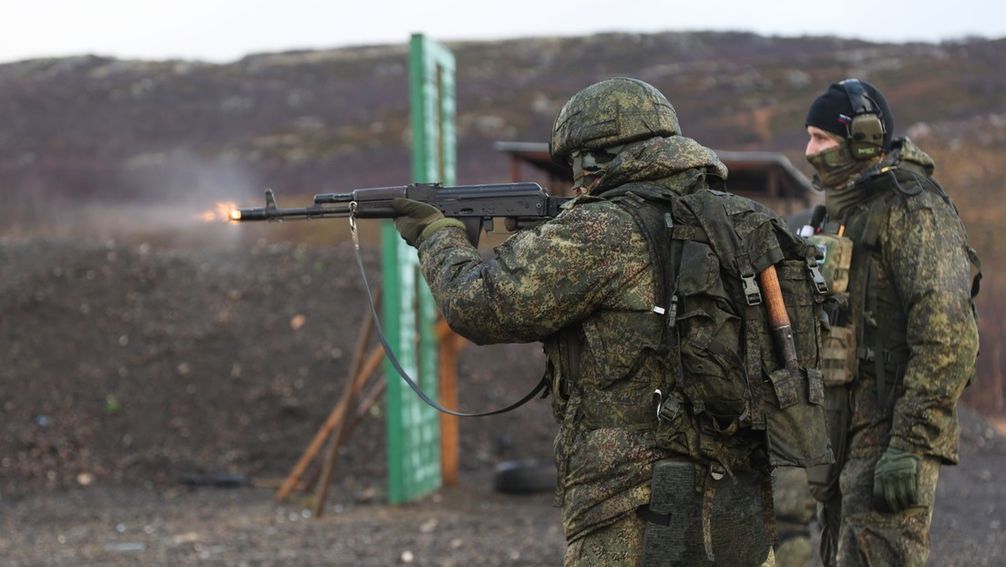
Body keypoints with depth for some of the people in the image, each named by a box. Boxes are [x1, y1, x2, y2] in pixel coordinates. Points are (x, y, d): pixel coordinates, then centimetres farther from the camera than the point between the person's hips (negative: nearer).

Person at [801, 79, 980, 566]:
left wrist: (910, 446, -25)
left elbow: (948, 337, -21)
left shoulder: (914, 211, -13)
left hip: (891, 436, -10)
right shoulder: (843, 215, 18)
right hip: (845, 433, 10)